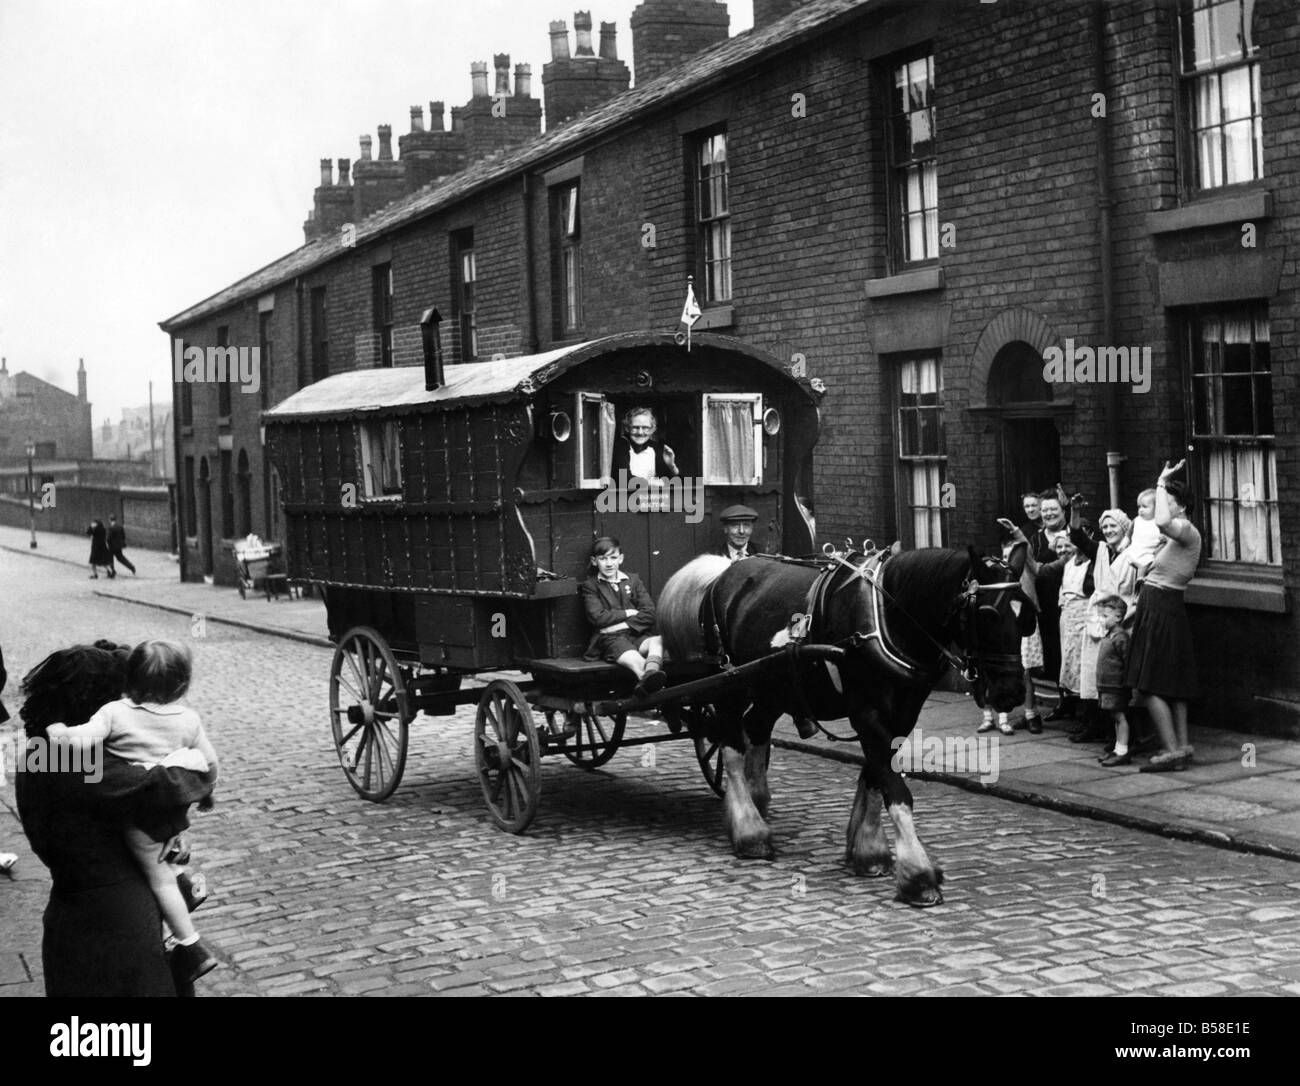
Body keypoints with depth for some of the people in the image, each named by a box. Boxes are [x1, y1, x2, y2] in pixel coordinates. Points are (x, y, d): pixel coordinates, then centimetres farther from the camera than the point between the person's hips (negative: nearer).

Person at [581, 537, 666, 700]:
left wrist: (624, 625, -7)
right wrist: (629, 613, 1)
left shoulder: (633, 580, 21)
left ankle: (651, 672, -66)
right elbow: (597, 617, -3)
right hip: (609, 638, -3)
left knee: (657, 640, -33)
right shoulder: (589, 586, 13)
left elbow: (649, 612, 8)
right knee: (631, 657, -38)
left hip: (636, 633, 3)